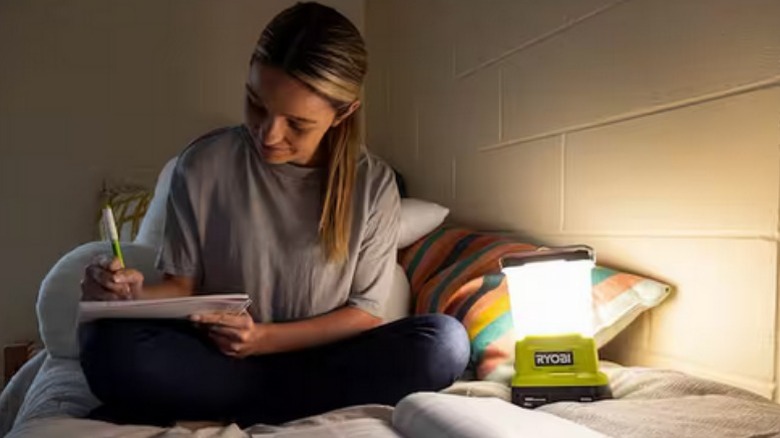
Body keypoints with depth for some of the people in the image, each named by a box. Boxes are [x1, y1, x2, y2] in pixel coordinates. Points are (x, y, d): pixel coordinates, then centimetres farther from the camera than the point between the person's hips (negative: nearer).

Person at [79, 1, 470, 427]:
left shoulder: (373, 185, -6)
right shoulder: (203, 164, -6)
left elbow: (365, 313, -2)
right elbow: (183, 284, 2)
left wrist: (266, 338, -16)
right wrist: (137, 294, -21)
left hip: (319, 358, 2)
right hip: (217, 358, -1)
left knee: (444, 342, -28)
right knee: (109, 346, -32)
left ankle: (224, 409, -18)